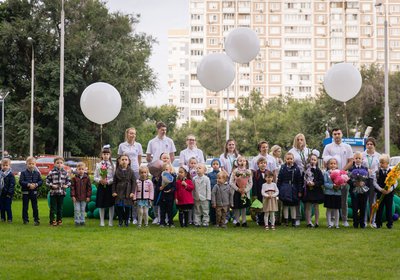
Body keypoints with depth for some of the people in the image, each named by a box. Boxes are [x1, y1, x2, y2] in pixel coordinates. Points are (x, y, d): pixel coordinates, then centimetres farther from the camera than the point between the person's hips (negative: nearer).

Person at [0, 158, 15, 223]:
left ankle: (9, 219, 6)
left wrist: (9, 193, -18)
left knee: (8, 207, -2)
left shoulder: (10, 174, -9)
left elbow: (12, 185, -13)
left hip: (8, 195, -6)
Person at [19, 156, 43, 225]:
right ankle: (25, 220, 13)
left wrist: (36, 184, -16)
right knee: (25, 207, 4)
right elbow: (21, 181, -11)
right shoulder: (23, 173, -3)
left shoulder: (37, 173, 4)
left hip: (34, 192, 1)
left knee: (35, 207, 4)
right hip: (25, 192, -1)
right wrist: (28, 184, -22)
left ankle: (36, 220, 9)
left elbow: (41, 181, 3)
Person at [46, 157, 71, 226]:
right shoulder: (51, 172, -3)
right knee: (53, 207, 1)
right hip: (53, 192, -2)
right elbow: (47, 181, -1)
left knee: (60, 207, 10)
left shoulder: (65, 173, 4)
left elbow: (69, 181, 11)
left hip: (61, 193, 2)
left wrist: (67, 185, -7)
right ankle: (52, 221, 7)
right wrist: (51, 185, -15)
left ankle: (59, 220, 19)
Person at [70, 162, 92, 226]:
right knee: (77, 210, 1)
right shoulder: (74, 178, -3)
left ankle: (82, 220, 18)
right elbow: (72, 187, -2)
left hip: (84, 197, 1)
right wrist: (73, 196, -9)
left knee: (83, 210, 9)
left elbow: (89, 188, 2)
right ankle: (77, 221, 10)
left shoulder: (87, 178, 0)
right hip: (76, 197, -1)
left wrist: (88, 196, -2)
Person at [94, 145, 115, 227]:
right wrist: (100, 180, -14)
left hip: (110, 186, -1)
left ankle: (110, 221, 11)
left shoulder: (112, 165, 1)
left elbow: (114, 177, -3)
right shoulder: (98, 165, 6)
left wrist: (108, 181, -17)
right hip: (101, 186, 1)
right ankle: (102, 221, 14)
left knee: (111, 204, 2)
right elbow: (95, 177, 5)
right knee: (101, 204, 4)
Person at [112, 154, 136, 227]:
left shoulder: (131, 172, 0)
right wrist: (113, 191, 0)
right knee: (119, 206, 0)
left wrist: (132, 192, -6)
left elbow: (134, 182, 0)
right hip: (119, 192, 1)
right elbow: (114, 182, 6)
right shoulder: (117, 171, 3)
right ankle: (120, 220, 12)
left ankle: (126, 220, 18)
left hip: (128, 193, -1)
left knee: (127, 207, 3)